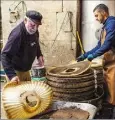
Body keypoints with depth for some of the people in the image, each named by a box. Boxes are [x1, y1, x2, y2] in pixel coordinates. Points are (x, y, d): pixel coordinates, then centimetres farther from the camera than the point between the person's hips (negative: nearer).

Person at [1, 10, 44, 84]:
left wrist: (39, 55, 0)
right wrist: (12, 75, -38)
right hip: (16, 71, -8)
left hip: (26, 70, 8)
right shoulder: (17, 34, -30)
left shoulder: (34, 31, -5)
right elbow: (5, 55, -30)